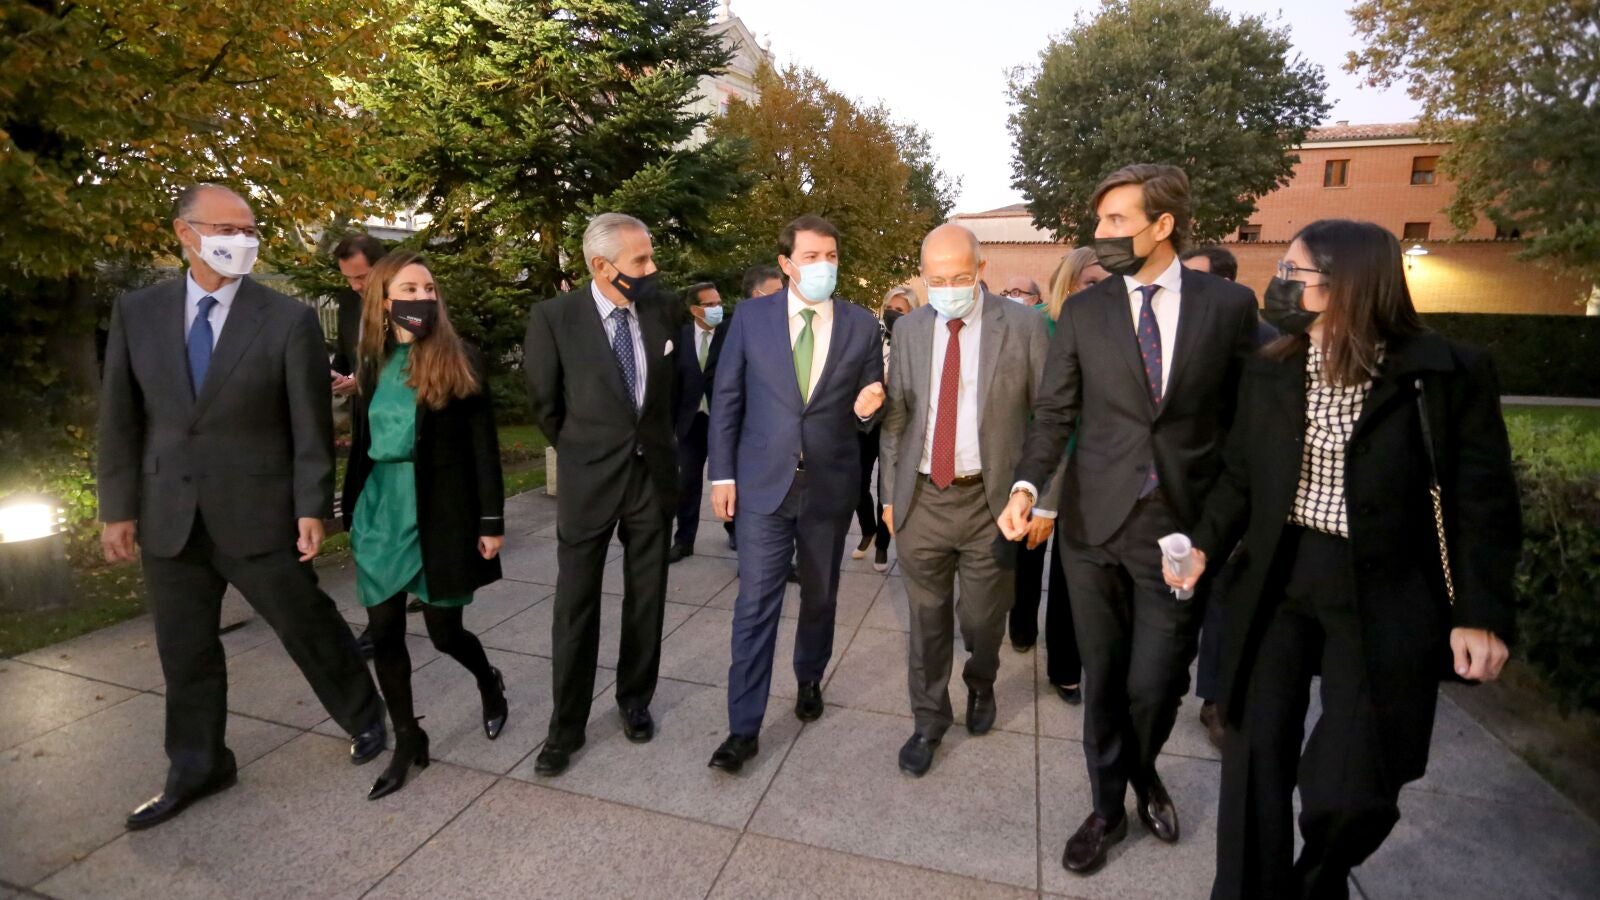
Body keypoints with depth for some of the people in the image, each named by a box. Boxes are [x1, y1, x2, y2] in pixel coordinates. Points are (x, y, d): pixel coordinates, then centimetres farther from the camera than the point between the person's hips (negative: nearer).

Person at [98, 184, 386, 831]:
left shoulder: (289, 319, -8)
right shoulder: (136, 312, 3)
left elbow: (312, 423, -8)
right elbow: (120, 417, 7)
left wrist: (312, 508, -10)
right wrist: (118, 507, 5)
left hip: (258, 514, -4)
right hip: (168, 517, 4)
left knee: (307, 627, 9)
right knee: (184, 650, 16)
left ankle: (365, 718, 32)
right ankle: (198, 767, 35)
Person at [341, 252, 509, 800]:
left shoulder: (459, 361, -7)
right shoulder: (372, 364, 6)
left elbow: (483, 446, -7)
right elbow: (361, 443, 12)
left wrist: (492, 521, -10)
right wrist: (352, 511, 12)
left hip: (441, 511, -4)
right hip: (381, 509, 5)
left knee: (444, 630, 4)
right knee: (383, 630, 7)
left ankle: (490, 684, 37)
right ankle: (407, 739, 25)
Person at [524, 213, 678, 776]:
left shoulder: (660, 314, 0)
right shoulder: (554, 317, -10)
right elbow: (545, 404, 0)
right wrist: (580, 455, 9)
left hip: (654, 477, 3)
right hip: (588, 482, -2)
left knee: (646, 601, 13)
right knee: (576, 608, 7)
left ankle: (635, 700, 34)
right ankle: (566, 726, 24)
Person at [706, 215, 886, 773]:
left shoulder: (862, 325, -1)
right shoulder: (751, 317, -2)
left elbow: (870, 414, 4)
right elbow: (726, 399, 1)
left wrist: (869, 409, -20)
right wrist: (722, 474, -2)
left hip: (831, 485, 2)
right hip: (763, 482, -1)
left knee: (820, 597, 18)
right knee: (755, 605, 0)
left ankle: (809, 680, 43)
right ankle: (745, 728, 12)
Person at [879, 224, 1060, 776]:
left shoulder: (1023, 326, -4)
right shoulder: (908, 330, 4)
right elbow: (895, 418, 8)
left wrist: (1045, 501, -4)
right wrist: (890, 494, 7)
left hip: (992, 499, -1)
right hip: (922, 498, 2)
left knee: (983, 617, 13)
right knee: (927, 618, 11)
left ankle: (981, 687, 45)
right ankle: (929, 721, 31)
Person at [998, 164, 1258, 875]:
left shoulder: (1230, 304, 0)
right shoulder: (1082, 311, 2)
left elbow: (1245, 414, 3)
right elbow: (1053, 412, 0)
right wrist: (1027, 484, -17)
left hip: (1181, 526, -1)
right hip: (1093, 522, 1)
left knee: (1154, 685, 5)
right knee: (1102, 679, 13)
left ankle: (1143, 773, 41)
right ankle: (1109, 807, 36)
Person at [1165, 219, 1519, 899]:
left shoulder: (1450, 373, -6)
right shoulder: (1269, 371, 4)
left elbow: (1484, 500, -4)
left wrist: (1481, 613, -9)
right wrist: (1204, 544, -7)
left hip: (1384, 597, -2)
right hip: (1277, 583, 3)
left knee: (1355, 787, 3)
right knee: (1256, 754, 8)